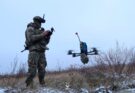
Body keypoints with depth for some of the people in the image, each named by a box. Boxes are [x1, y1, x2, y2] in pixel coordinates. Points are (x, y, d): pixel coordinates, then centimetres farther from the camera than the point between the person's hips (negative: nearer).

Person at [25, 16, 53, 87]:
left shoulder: (40, 30, 23)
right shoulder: (30, 29, 1)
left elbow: (46, 42, 20)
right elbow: (31, 38, -17)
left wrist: (48, 35, 1)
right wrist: (42, 34, -17)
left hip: (41, 52, 7)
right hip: (34, 52, -7)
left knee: (42, 71, 2)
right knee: (32, 71, -13)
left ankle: (42, 85, 6)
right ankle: (28, 86, -9)